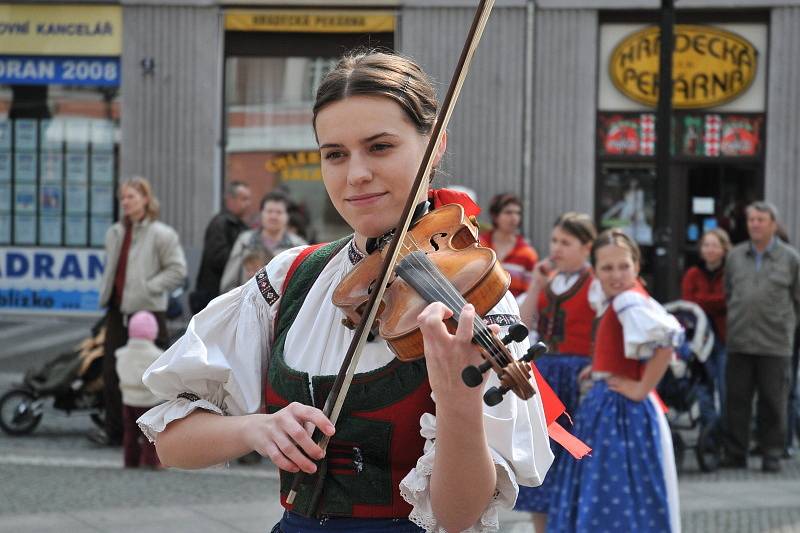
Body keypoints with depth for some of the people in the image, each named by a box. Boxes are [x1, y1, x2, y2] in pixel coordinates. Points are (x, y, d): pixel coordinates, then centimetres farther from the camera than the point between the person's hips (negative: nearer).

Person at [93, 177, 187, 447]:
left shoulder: (161, 234, -6)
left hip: (147, 311, -7)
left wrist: (147, 287, -15)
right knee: (112, 373, 4)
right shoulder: (115, 233, 15)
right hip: (118, 310, 7)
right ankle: (114, 430, 11)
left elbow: (177, 270, -9)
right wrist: (106, 294, 13)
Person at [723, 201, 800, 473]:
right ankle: (735, 453, 11)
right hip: (739, 343, 2)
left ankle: (772, 454, 11)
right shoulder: (735, 256, 11)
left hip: (776, 345, -2)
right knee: (736, 399, 4)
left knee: (773, 402, 2)